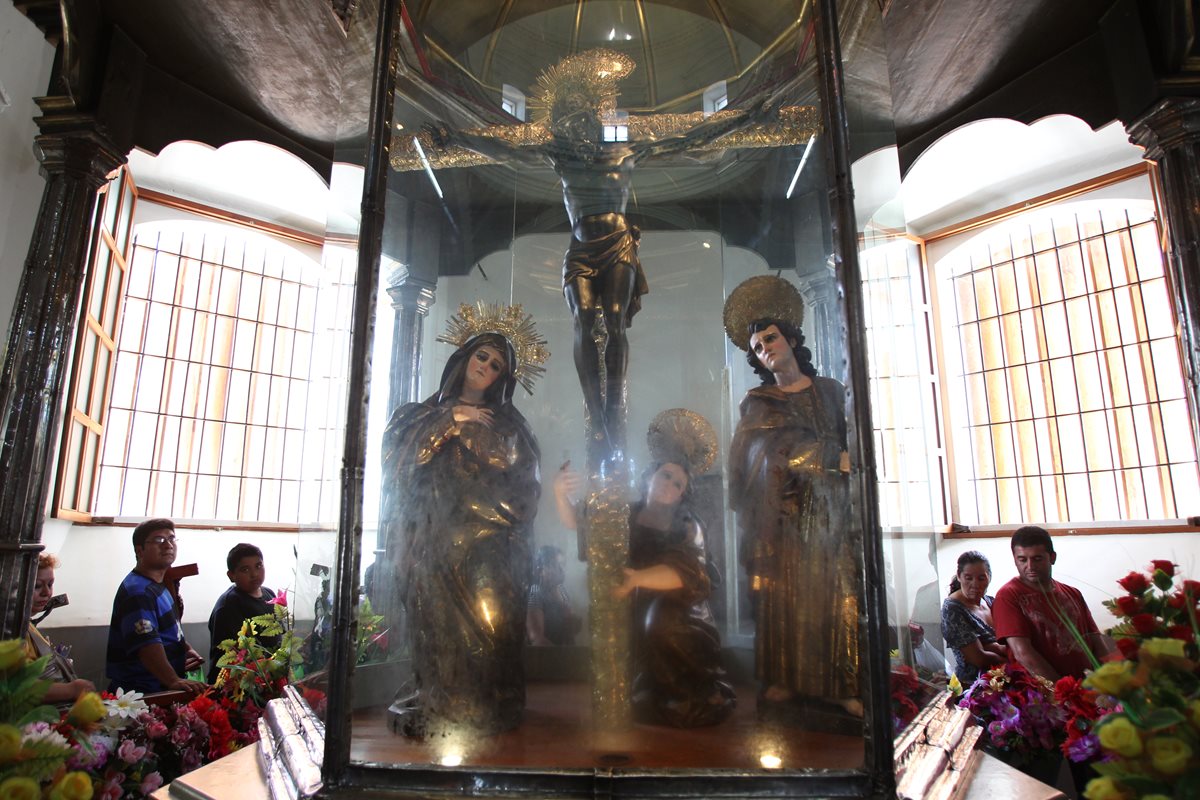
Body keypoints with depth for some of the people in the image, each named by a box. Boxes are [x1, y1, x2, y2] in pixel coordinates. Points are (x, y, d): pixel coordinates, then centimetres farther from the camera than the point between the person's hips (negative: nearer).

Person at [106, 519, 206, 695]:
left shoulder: (158, 585, 13)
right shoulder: (137, 591, -18)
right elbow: (146, 644, -29)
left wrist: (187, 648, 8)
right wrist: (174, 681, -36)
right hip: (141, 692, -9)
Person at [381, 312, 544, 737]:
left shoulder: (506, 424, 16)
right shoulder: (421, 414, 19)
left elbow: (521, 486, 5)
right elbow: (396, 451, 0)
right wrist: (449, 419, -4)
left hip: (485, 546, -1)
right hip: (431, 541, 1)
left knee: (483, 620, -8)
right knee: (435, 619, -5)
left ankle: (483, 710, 3)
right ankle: (433, 708, 7)